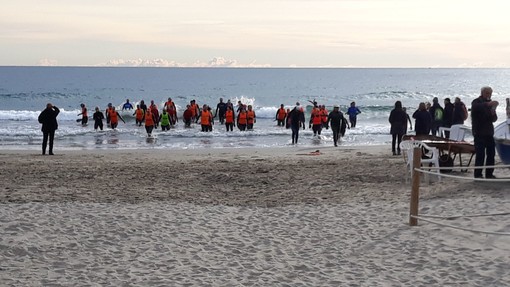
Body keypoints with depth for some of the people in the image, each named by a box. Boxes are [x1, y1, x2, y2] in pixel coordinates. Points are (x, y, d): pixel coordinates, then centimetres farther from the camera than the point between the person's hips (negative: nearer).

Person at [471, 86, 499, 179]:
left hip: (489, 133, 7)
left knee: (491, 154, 4)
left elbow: (494, 119, 17)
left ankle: (489, 174, 11)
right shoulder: (477, 102, -2)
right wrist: (487, 104, -39)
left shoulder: (489, 103, 18)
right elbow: (475, 107, -28)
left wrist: (493, 113, -6)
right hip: (479, 133, -7)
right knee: (480, 154, -10)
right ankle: (478, 174, -6)